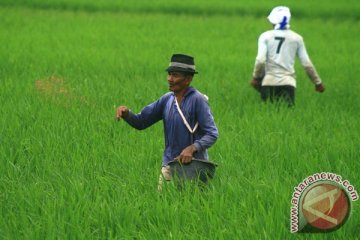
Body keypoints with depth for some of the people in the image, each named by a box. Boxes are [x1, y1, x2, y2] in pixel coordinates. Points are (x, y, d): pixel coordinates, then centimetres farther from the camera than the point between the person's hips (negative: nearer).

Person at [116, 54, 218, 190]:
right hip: (169, 165, 5)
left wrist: (192, 148, -31)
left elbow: (212, 134, -16)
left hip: (193, 165, -5)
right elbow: (140, 122, 10)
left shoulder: (197, 100, -12)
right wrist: (126, 113, -10)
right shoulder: (167, 100, 5)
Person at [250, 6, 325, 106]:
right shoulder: (296, 38, 7)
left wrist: (255, 77, 4)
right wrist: (318, 82, 17)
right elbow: (307, 64, 9)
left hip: (269, 82, -1)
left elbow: (260, 60, -9)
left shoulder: (265, 36, 1)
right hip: (288, 82, 1)